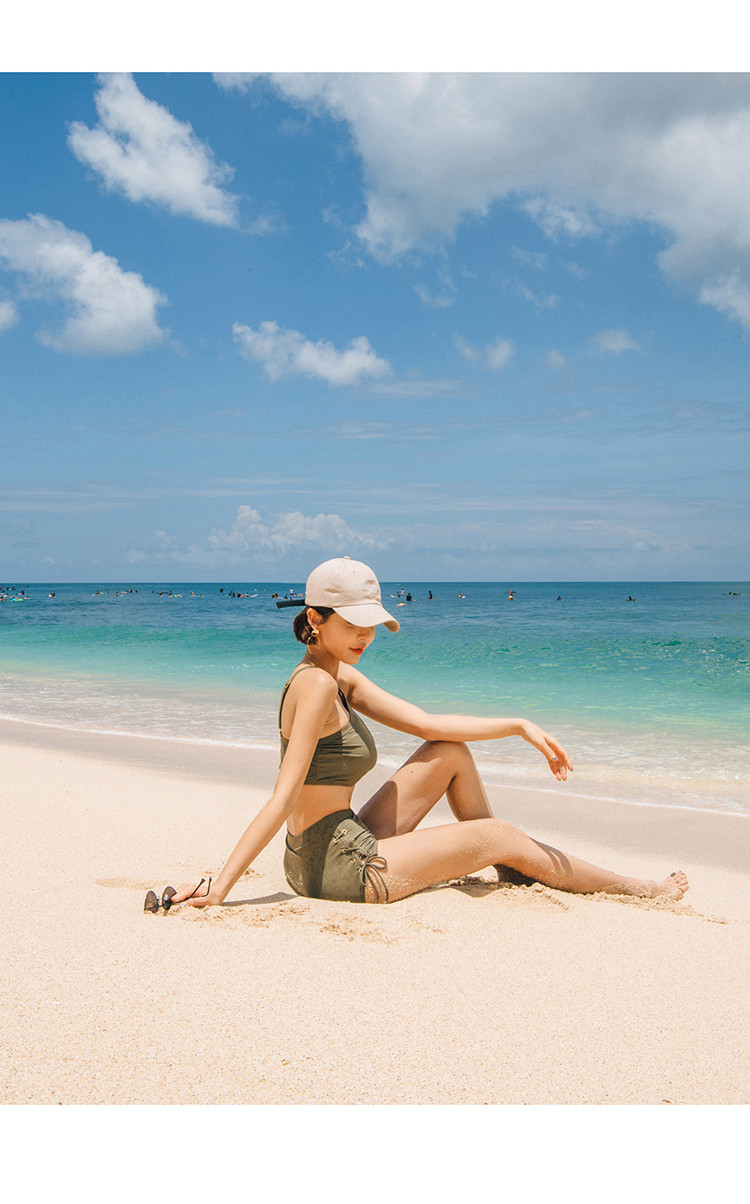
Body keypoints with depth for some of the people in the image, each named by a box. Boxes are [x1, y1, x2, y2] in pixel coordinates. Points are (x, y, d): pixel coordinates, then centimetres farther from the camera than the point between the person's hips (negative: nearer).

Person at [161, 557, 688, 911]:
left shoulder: (342, 676, 8)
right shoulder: (317, 683, -21)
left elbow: (430, 724, 8)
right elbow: (283, 799, -25)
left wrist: (520, 726, 3)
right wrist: (220, 888, -30)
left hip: (343, 848, 9)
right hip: (338, 869, -9)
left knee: (451, 753, 11)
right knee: (500, 836, 3)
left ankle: (512, 876, 22)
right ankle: (635, 889, 21)